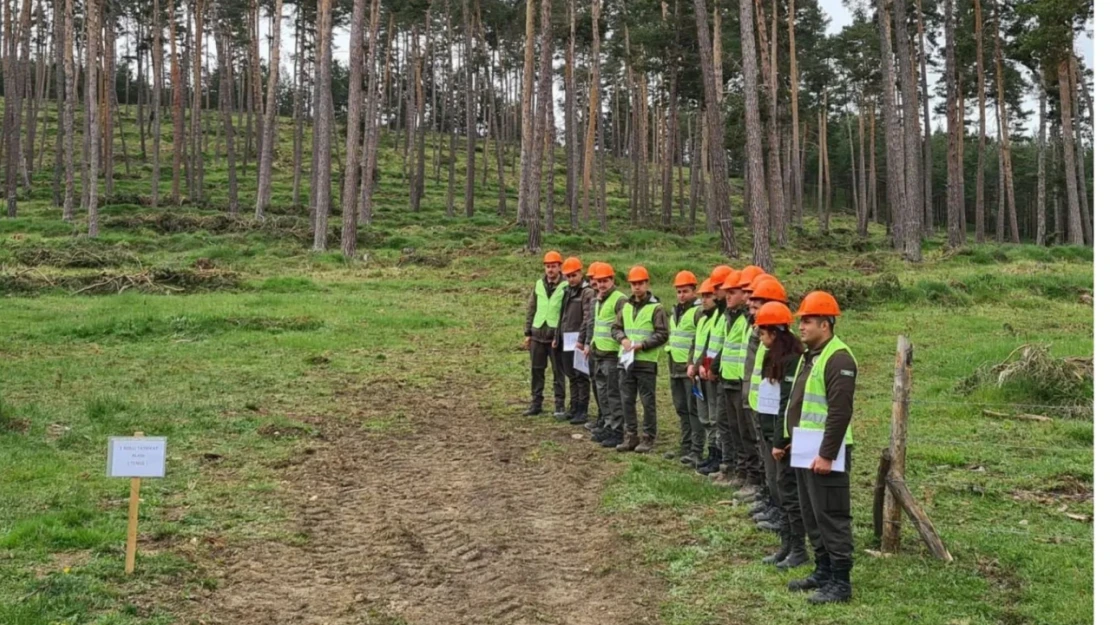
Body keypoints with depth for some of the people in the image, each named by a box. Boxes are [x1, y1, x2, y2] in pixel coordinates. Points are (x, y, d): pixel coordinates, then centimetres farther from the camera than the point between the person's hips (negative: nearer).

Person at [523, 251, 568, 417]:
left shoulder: (565, 287, -6)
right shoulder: (539, 285, 9)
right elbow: (531, 309, 13)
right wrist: (527, 333, 9)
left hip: (556, 336, -5)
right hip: (537, 335, 5)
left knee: (558, 372, 3)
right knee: (537, 371, 10)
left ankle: (560, 405, 11)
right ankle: (536, 403, 18)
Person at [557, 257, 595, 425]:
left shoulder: (587, 293, -9)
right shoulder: (567, 292, 16)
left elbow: (588, 318, -16)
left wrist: (581, 340, -20)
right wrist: (557, 337, 15)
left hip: (579, 340, -8)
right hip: (566, 341, 8)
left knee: (581, 376, -4)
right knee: (571, 376, 12)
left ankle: (582, 411, -1)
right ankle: (574, 408, 19)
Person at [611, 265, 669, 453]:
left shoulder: (656, 308, -5)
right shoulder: (626, 306, 12)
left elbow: (662, 334, -10)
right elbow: (616, 328, 16)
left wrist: (642, 345, -17)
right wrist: (623, 339, -5)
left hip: (647, 361, -5)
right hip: (627, 360, 6)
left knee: (647, 401, 1)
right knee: (627, 400, 8)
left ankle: (649, 438, 9)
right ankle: (631, 436, 17)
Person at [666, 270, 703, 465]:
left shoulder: (699, 311, -12)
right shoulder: (675, 312, 17)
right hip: (676, 367, 9)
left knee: (694, 409, -7)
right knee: (682, 409, 14)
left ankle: (696, 451, -6)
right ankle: (685, 447, 22)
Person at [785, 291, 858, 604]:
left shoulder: (838, 358, -17)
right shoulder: (809, 355, 15)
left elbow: (840, 412, -22)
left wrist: (827, 455, -23)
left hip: (825, 452, -10)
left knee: (831, 517, -5)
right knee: (811, 515, 16)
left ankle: (840, 582, 1)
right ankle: (824, 571, 27)